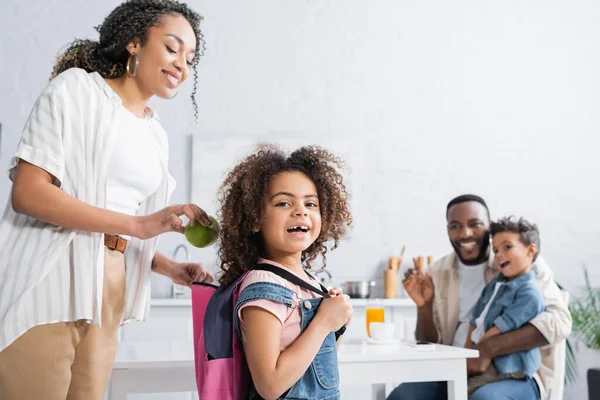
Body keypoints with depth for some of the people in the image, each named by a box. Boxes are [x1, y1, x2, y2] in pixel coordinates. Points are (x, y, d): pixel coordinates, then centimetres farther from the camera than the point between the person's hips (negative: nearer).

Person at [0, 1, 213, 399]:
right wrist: (136, 225, -20)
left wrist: (171, 268, 3)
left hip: (106, 296, 6)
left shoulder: (156, 137, 16)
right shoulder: (77, 87, -2)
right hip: (47, 285, -6)